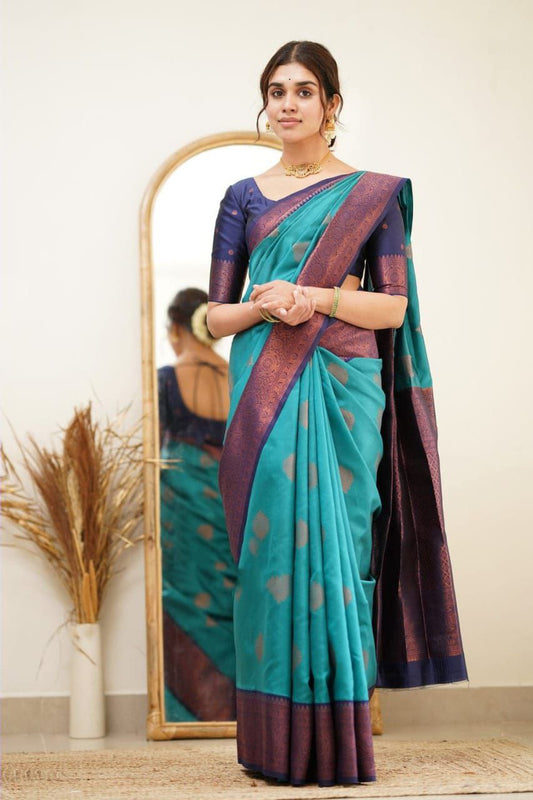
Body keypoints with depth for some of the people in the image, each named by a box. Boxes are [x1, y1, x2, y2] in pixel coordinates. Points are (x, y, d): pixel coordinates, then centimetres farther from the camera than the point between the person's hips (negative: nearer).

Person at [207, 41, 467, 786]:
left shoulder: (375, 193, 7)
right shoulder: (244, 197, 13)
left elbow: (395, 306, 2)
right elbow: (216, 314, 11)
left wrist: (322, 298, -14)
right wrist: (265, 304, -10)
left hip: (342, 388, -2)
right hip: (263, 389, 2)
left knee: (333, 545, -5)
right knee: (272, 543, -2)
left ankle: (338, 740, 3)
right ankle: (278, 743, 6)